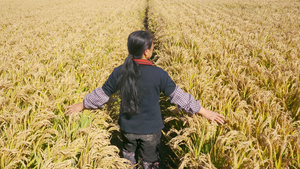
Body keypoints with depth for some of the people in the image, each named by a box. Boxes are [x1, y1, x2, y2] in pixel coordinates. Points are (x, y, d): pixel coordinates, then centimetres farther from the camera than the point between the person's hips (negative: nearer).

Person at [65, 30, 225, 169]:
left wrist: (81, 105, 15)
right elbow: (178, 96, -14)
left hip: (127, 127, 3)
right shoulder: (159, 74, -21)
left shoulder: (119, 72, -13)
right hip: (151, 129, -2)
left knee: (128, 154, 29)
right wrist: (204, 111, -3)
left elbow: (102, 94, -3)